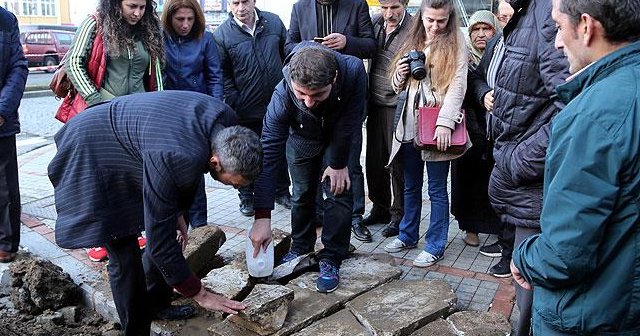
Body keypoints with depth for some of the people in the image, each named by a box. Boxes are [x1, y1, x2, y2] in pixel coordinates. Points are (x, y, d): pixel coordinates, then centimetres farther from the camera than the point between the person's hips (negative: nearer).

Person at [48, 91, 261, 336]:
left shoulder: (227, 124, -17)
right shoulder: (173, 158, -41)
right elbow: (159, 242, -31)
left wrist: (178, 211, 12)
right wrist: (199, 294, -21)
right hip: (93, 157, -8)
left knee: (168, 228, 11)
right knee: (124, 255, -9)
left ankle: (155, 304, 32)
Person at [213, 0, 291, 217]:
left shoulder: (274, 22, -1)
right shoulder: (222, 34, -9)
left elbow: (288, 55, 9)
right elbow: (222, 75, -4)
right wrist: (233, 102, -9)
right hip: (245, 110, -3)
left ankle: (282, 191, 35)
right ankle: (247, 197, 28)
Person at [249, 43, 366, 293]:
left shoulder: (353, 71, -42)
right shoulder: (282, 96, -40)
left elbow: (348, 122, -25)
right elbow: (268, 155, -38)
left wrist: (338, 163, -17)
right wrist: (262, 217, -39)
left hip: (340, 138, 0)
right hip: (301, 139, 0)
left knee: (338, 193, -8)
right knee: (302, 195, 8)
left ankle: (331, 260, 6)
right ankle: (300, 249, 32)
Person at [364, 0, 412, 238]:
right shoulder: (376, 22, 5)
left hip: (397, 105, -6)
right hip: (375, 103, 6)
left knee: (397, 162, 2)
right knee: (374, 160, 13)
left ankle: (399, 215, 16)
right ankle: (380, 208, 29)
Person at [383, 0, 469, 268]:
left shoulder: (455, 42, -3)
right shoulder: (413, 41, 13)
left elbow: (457, 86, -13)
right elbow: (398, 86, 20)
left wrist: (444, 123, -24)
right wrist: (400, 75, -4)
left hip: (436, 126, -5)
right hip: (408, 124, 6)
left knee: (436, 190, 3)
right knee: (411, 186, 17)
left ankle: (435, 245, 14)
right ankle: (408, 234, 31)